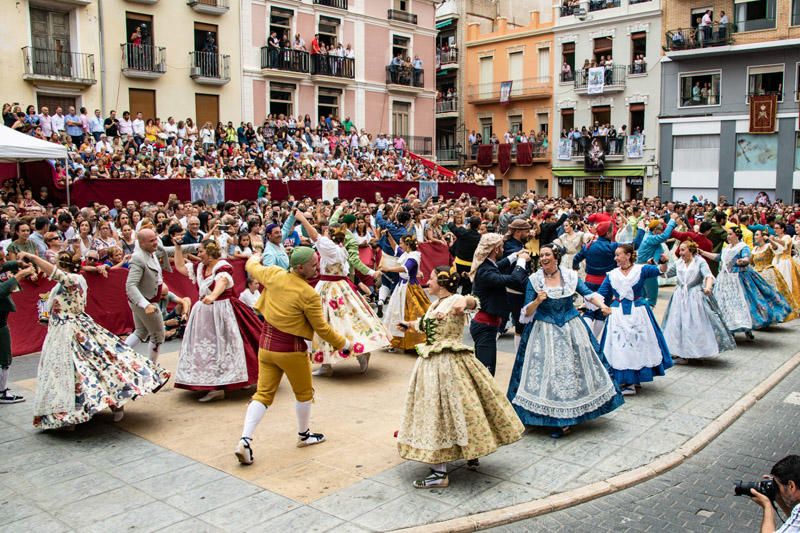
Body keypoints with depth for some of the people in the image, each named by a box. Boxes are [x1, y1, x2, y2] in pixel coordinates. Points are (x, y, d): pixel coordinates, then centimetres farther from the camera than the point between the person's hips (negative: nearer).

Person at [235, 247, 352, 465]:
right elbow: (322, 328, -13)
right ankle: (304, 435, 35)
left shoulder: (274, 275, -5)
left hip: (266, 344, 5)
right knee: (304, 393, 18)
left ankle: (245, 440, -2)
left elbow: (252, 267, 17)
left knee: (263, 394, 10)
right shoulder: (309, 295, -20)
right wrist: (343, 344, 1)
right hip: (291, 349, -5)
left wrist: (255, 257, 41)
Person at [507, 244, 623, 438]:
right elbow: (527, 313, -4)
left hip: (572, 329, 2)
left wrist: (602, 305, -25)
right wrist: (537, 301, -23)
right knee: (549, 370, -2)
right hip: (545, 332, -2)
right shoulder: (534, 280, -3)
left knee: (576, 368, 5)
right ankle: (558, 420, 8)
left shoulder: (570, 276, 2)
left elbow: (588, 293, -7)